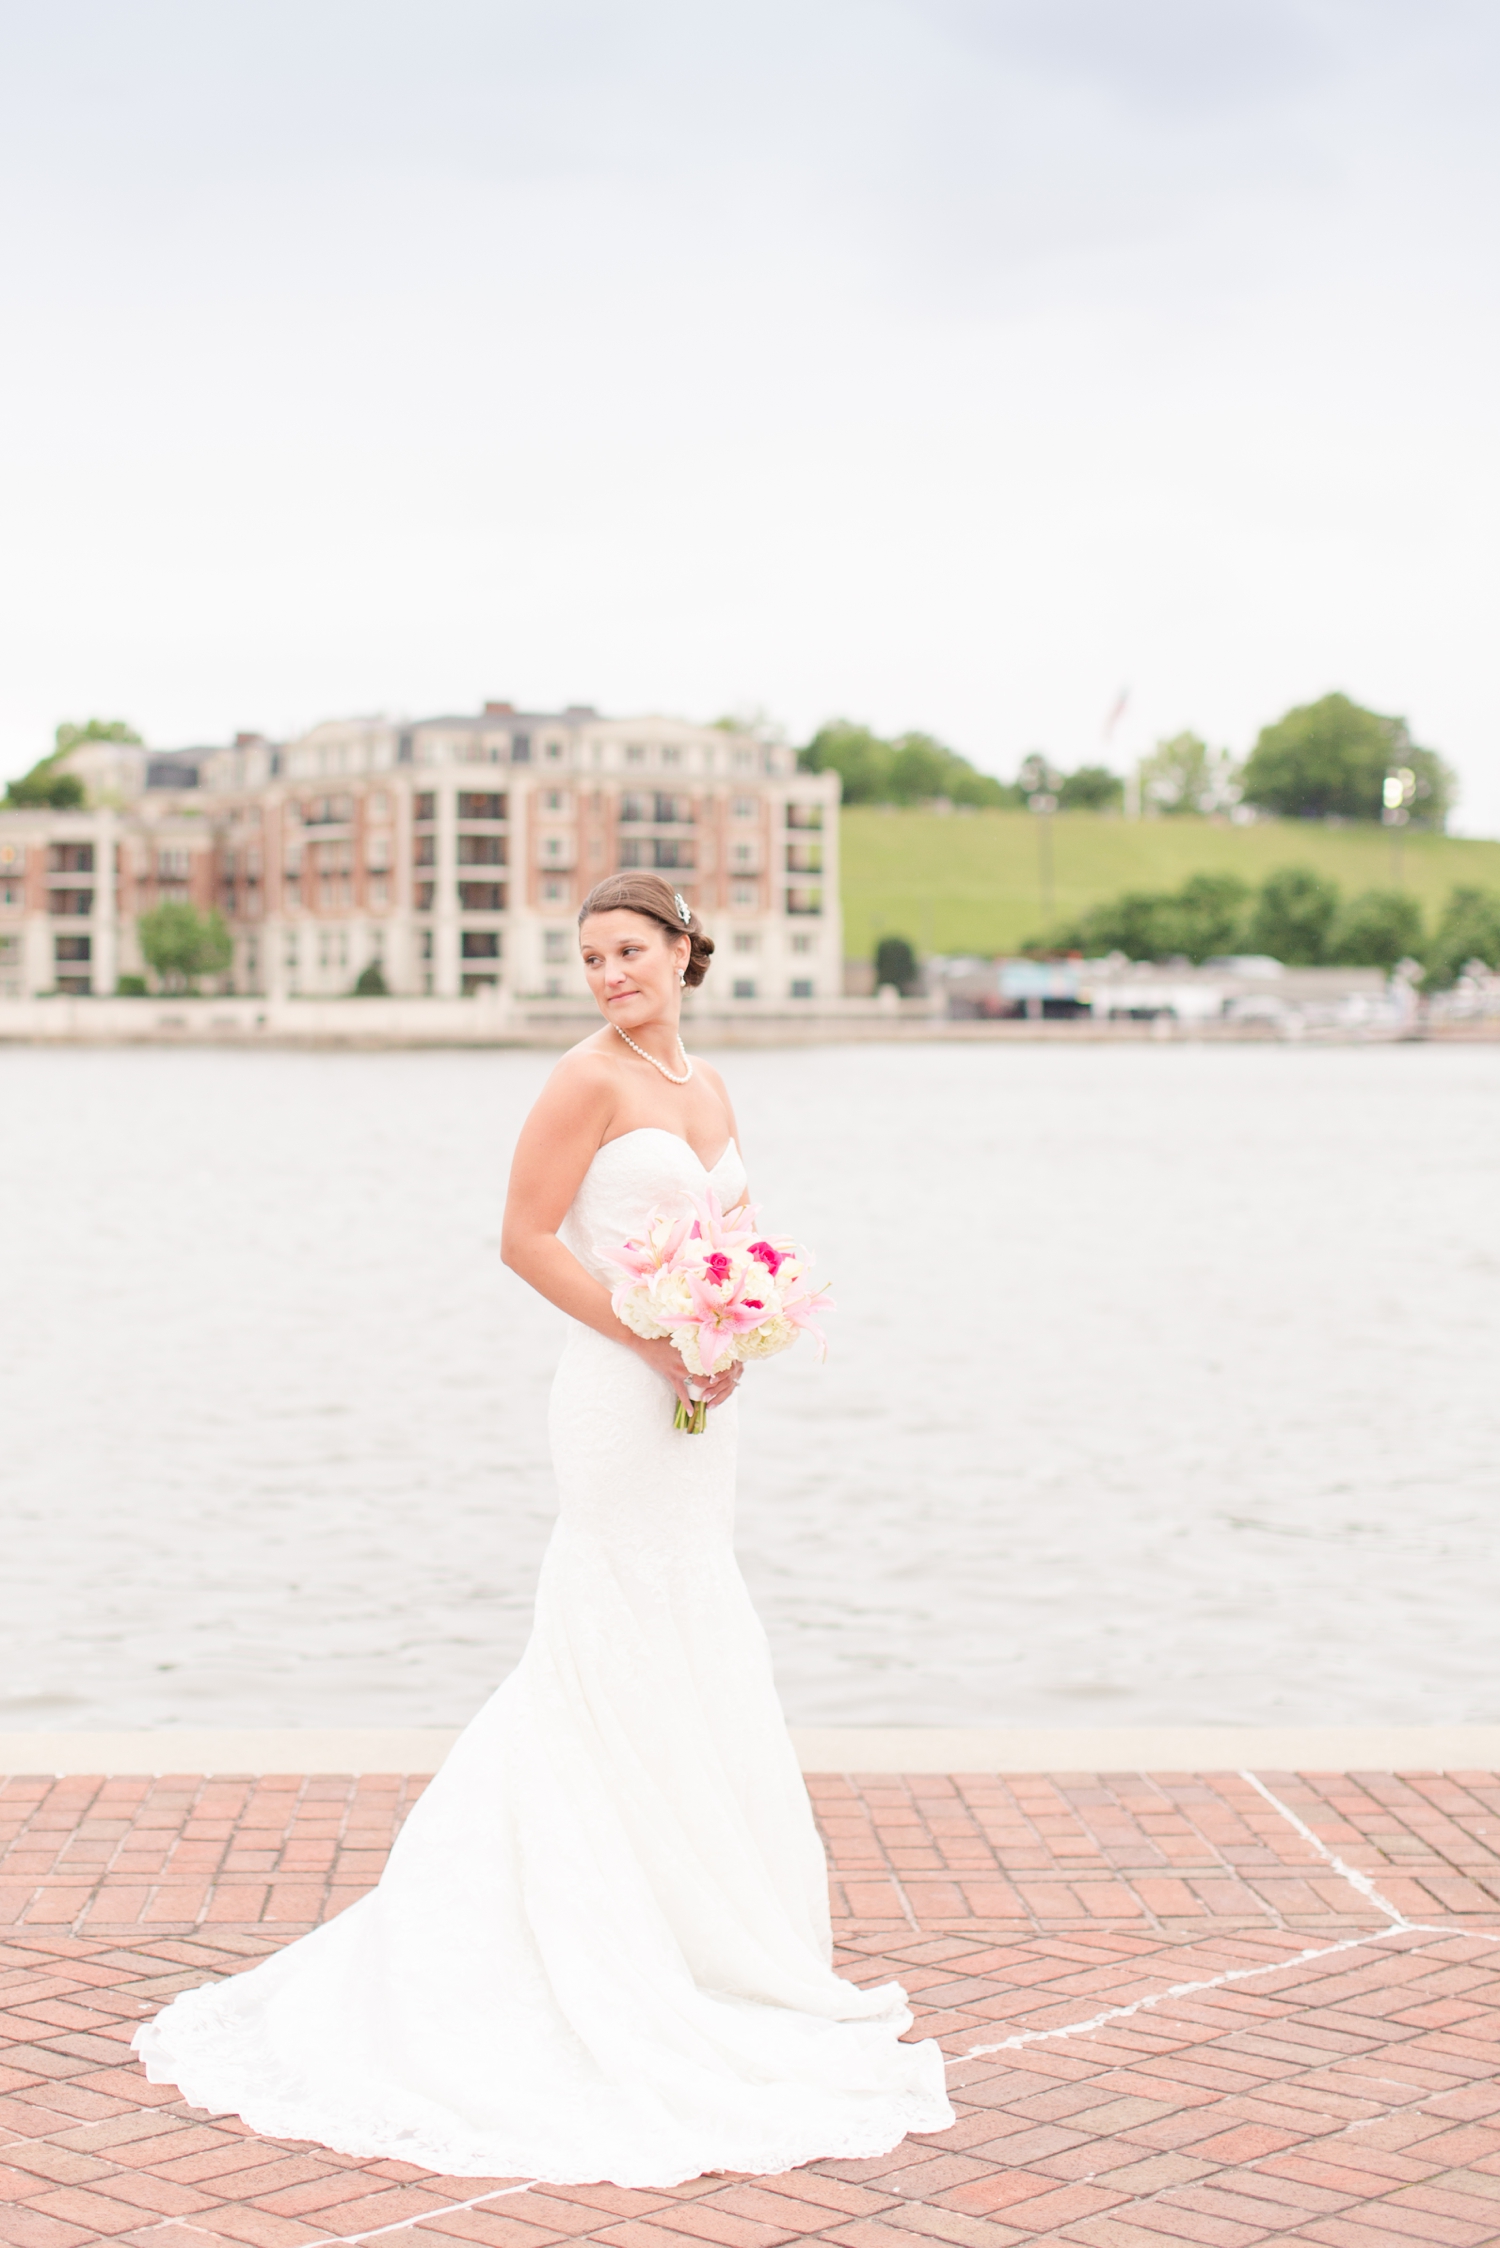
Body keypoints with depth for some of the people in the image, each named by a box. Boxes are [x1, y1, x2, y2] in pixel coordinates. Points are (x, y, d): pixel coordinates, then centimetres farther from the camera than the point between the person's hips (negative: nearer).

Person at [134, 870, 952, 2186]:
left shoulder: (705, 1087, 14)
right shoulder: (589, 1079, -10)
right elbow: (527, 1238, -13)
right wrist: (661, 1345, -17)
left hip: (698, 1395, 8)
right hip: (623, 1392, -8)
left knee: (605, 1649, 14)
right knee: (659, 1646, 0)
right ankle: (715, 1931, 11)